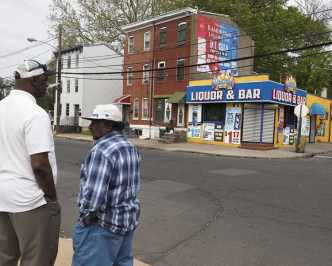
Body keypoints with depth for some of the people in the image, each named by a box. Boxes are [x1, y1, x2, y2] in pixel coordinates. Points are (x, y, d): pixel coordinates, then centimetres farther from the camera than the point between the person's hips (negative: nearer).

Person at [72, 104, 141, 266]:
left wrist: (84, 219, -11)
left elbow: (94, 195, -26)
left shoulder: (101, 151, -21)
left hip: (104, 225, -9)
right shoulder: (131, 148, 7)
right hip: (130, 220, 9)